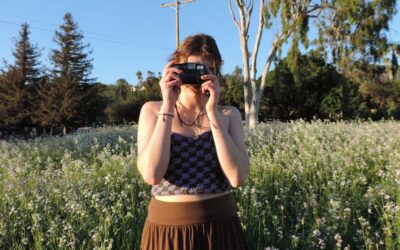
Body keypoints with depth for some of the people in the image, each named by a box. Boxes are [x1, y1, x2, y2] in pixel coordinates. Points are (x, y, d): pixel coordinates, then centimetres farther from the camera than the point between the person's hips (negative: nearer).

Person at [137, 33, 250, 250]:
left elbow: (237, 177, -15)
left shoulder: (229, 114, 0)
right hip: (168, 229, -1)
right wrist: (168, 106, -18)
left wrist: (213, 112, -18)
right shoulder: (152, 110, -3)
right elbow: (152, 174, -17)